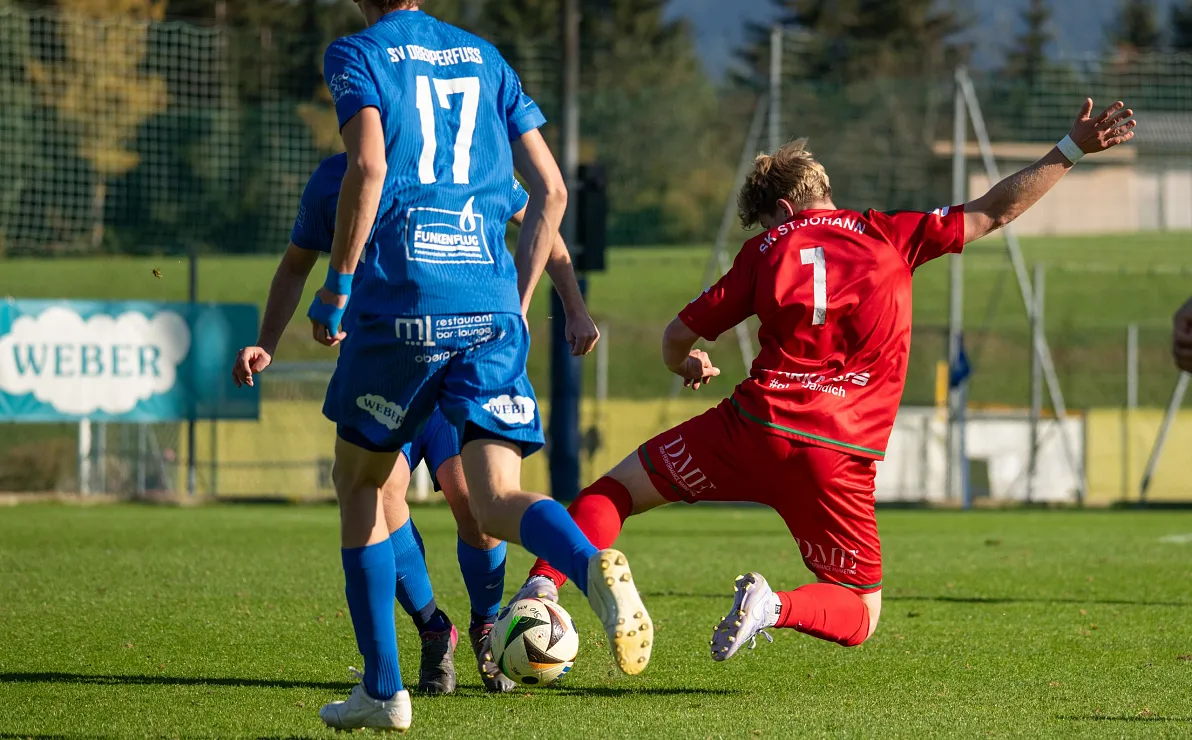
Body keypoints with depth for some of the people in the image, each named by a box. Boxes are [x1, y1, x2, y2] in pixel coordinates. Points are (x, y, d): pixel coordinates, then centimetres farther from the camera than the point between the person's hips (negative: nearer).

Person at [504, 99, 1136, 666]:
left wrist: (686, 364, 41)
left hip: (753, 430, 0)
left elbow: (678, 336, 17)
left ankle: (543, 584, -10)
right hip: (840, 456, 0)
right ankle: (776, 607, -17)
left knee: (613, 492, 17)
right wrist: (1073, 149, 23)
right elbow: (993, 212, 15)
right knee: (860, 617, 16)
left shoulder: (769, 247, 12)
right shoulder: (888, 236, 12)